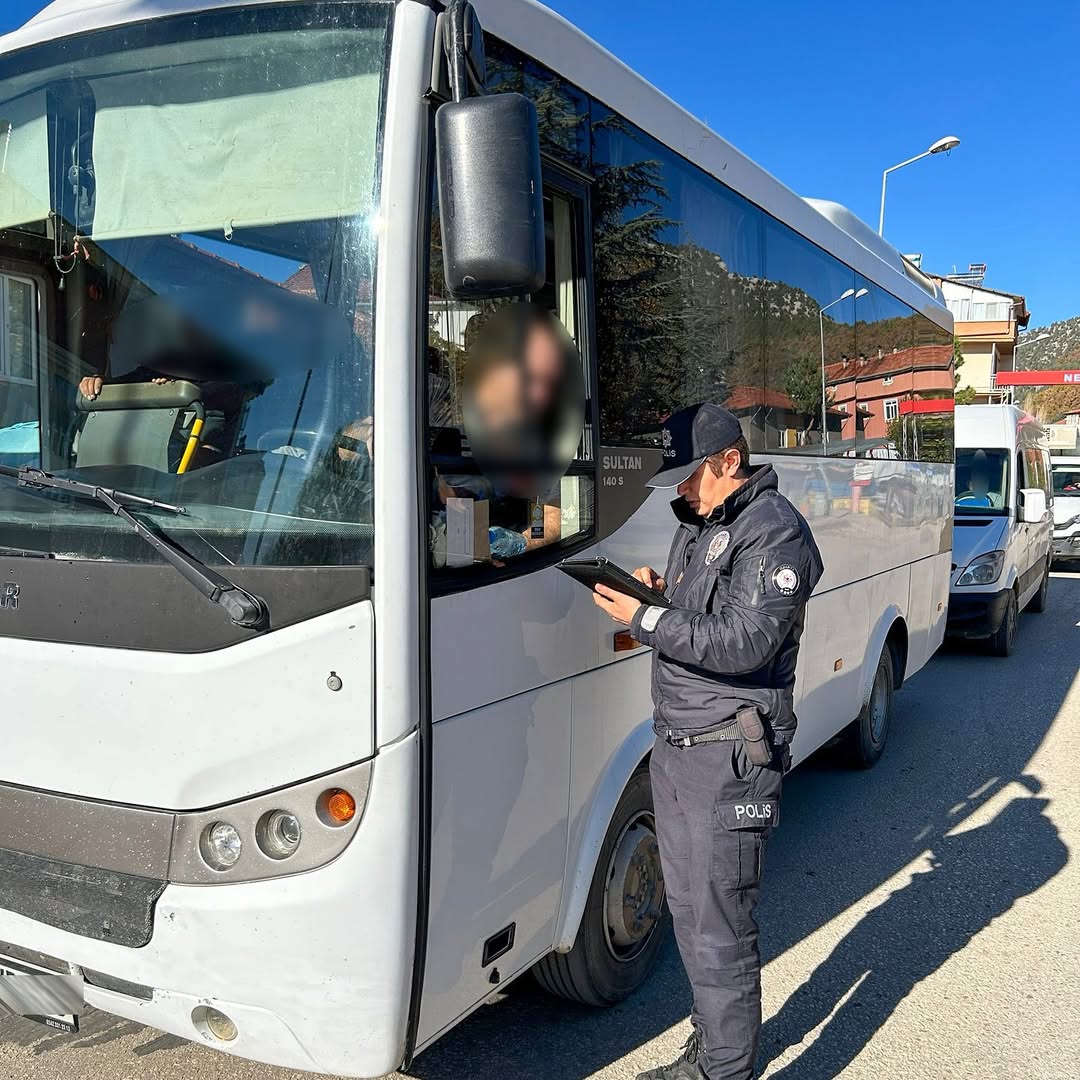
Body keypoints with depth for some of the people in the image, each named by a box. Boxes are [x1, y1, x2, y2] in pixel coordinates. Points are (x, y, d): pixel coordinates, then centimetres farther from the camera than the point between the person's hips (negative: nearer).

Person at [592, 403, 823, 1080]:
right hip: (676, 749, 10)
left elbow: (747, 644, -23)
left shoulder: (775, 532, -14)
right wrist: (658, 591, 1)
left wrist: (645, 620, -21)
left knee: (720, 931, -2)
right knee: (690, 911, 19)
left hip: (730, 758, -9)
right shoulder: (699, 523, 15)